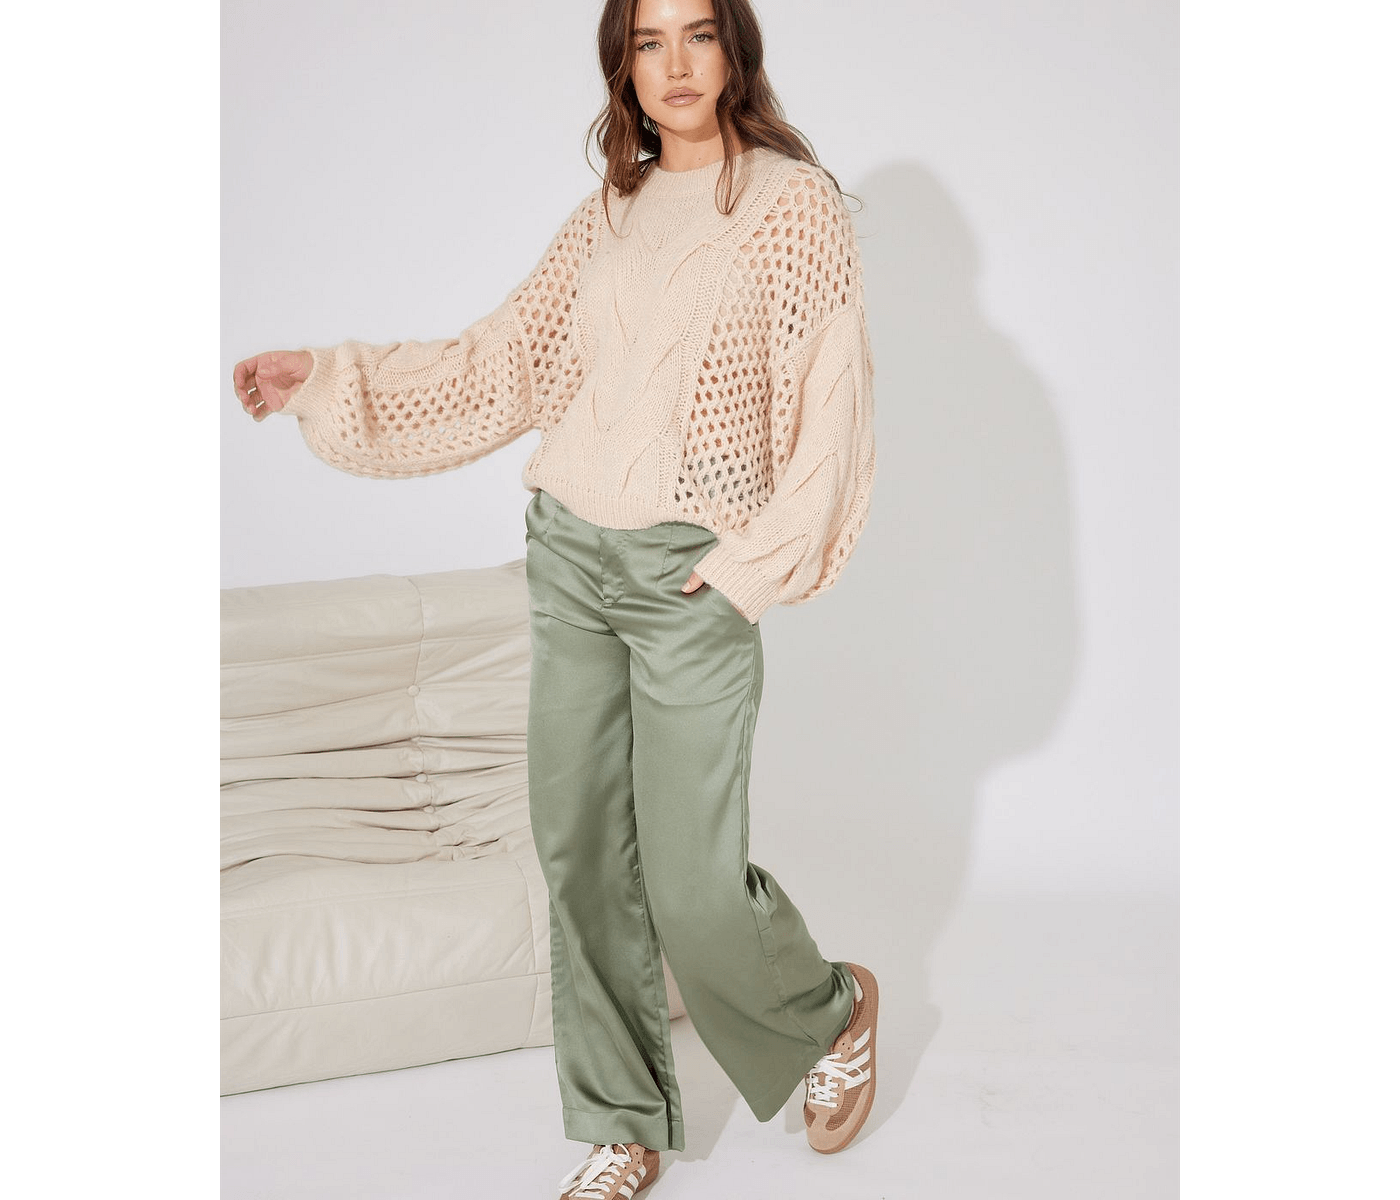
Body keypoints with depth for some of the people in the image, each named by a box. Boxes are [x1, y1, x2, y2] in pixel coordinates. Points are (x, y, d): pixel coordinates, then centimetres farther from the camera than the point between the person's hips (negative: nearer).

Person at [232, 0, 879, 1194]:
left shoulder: (794, 200, -4)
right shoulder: (608, 213, 12)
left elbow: (832, 405, -6)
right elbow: (505, 363, 14)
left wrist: (757, 562, -11)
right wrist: (328, 378, 7)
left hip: (689, 571, -5)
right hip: (570, 550, 5)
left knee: (692, 887, -4)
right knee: (581, 855, 7)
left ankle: (833, 1011, 28)